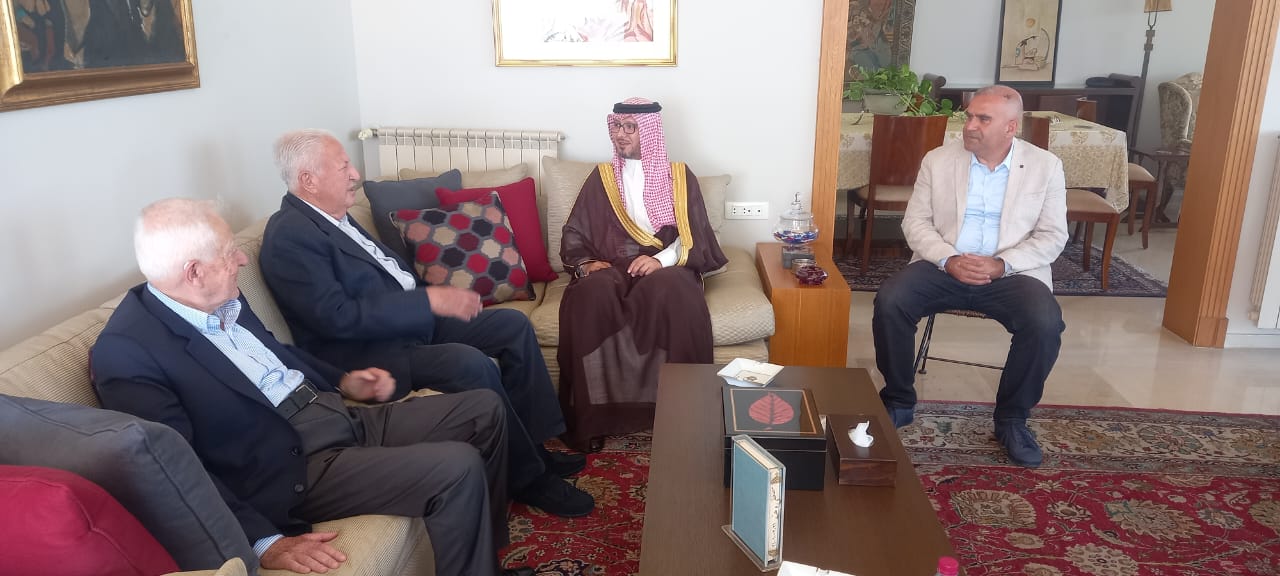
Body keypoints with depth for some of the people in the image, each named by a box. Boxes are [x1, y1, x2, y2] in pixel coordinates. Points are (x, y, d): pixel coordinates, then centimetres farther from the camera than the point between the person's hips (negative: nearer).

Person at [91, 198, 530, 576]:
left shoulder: (221, 301, 8)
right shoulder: (126, 352, -17)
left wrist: (342, 382, 12)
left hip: (340, 416, 9)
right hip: (296, 465, -9)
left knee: (484, 410, 6)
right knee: (458, 469, -24)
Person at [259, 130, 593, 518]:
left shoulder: (333, 216, 11)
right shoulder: (289, 236, -17)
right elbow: (338, 317, -26)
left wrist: (437, 297, 6)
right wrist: (429, 301, -25)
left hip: (412, 320, 10)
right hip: (364, 354, -10)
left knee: (514, 325, 4)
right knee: (471, 363, -31)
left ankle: (534, 444, 8)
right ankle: (528, 476, -13)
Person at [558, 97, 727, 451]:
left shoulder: (680, 176, 10)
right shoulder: (602, 177, 16)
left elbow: (695, 236, 1)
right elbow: (574, 233, 12)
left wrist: (662, 260, -18)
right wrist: (584, 263, -10)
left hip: (665, 269, -1)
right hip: (611, 269, 1)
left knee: (668, 292, -38)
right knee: (592, 294, -35)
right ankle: (592, 417, -29)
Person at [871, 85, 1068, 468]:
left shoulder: (1045, 167, 3)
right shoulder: (937, 160, 5)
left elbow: (1052, 236, 1)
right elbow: (915, 222, 2)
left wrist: (1001, 264, -16)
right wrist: (949, 260, -16)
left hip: (1012, 272, 0)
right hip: (943, 265, 1)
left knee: (1046, 323, -30)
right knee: (889, 301, -26)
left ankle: (1012, 418, -5)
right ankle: (899, 403, -5)